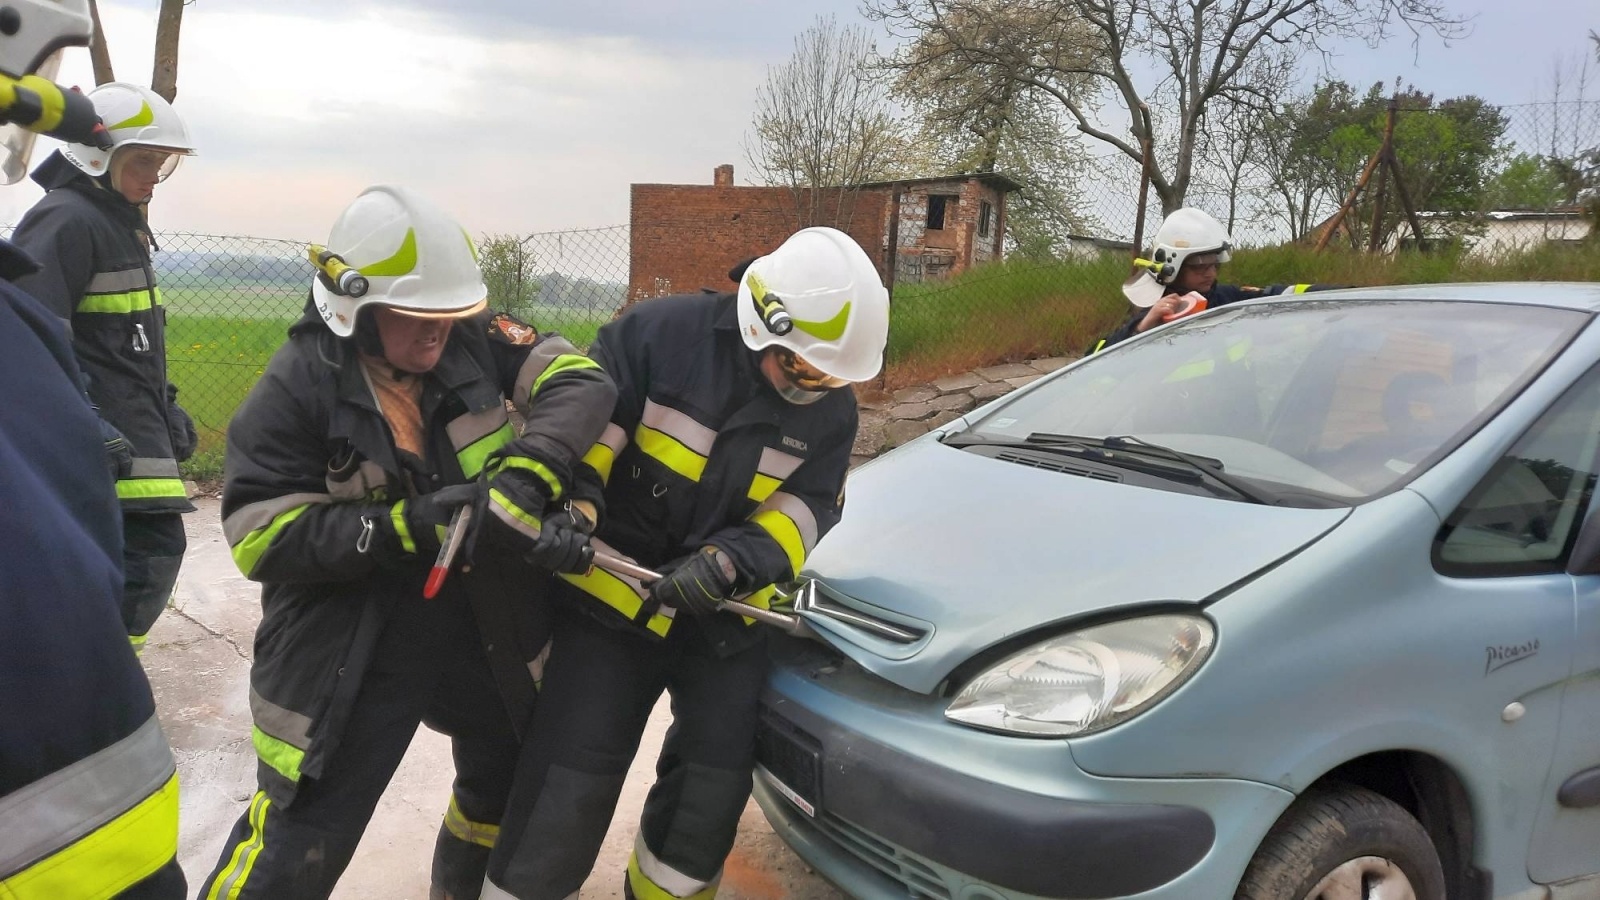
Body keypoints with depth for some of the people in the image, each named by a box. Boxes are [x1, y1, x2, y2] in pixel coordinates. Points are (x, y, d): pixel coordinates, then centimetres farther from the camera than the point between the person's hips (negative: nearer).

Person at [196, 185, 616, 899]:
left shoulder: (474, 343, -7)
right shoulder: (295, 391, -16)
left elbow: (581, 383, -15)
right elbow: (262, 538, -18)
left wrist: (530, 471, -32)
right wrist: (402, 527, -29)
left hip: (485, 633, 5)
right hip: (348, 657, -4)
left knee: (514, 776, 25)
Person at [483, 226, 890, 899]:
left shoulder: (831, 409, -4)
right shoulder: (665, 334, -16)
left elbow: (805, 511, -8)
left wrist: (729, 563, -24)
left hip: (726, 616, 3)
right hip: (613, 595, -3)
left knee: (715, 782, 6)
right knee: (570, 786, -3)